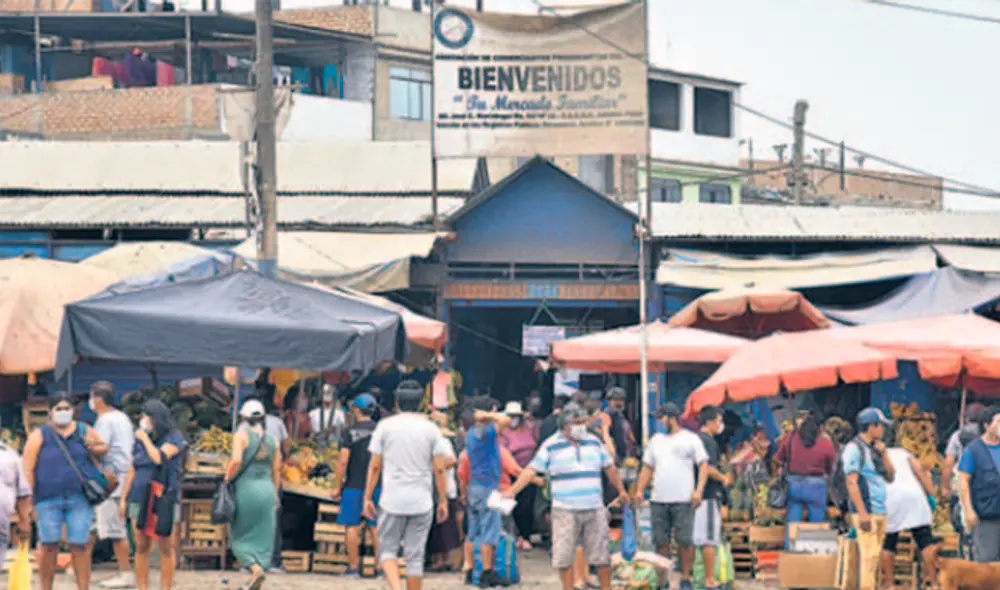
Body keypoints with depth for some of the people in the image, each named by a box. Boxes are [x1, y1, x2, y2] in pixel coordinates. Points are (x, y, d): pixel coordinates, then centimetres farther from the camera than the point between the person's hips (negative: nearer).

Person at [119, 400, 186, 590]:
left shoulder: (173, 438, -4)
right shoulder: (139, 441, 10)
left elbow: (159, 458, -21)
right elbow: (132, 471, 14)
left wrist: (145, 438, -9)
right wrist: (123, 499, 10)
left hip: (163, 499, -4)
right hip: (139, 499, 4)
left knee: (165, 546, -2)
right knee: (141, 547, 3)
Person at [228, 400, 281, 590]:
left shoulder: (242, 435, -7)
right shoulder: (272, 439, 8)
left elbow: (236, 461, -21)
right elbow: (276, 470, 11)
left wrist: (227, 480, -5)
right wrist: (275, 494, 21)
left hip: (245, 490, -4)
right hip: (266, 489, 4)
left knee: (240, 537, 7)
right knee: (262, 538, 8)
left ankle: (255, 569, -17)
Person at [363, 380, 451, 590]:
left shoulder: (385, 426, 0)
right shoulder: (430, 429, 2)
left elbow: (374, 466, 0)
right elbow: (439, 469, -1)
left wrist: (368, 497, 7)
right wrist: (443, 501, 6)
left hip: (392, 500, -1)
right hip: (422, 502, 1)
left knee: (387, 549, 8)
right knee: (415, 556, 7)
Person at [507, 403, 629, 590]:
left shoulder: (594, 442, 9)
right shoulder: (551, 446, -1)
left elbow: (610, 468, 20)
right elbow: (532, 470, -6)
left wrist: (621, 490, 25)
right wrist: (512, 491, -17)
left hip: (595, 509, 3)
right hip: (565, 510, -3)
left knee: (601, 553, 5)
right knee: (564, 555, -3)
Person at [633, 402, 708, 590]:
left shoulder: (691, 439, 3)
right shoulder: (656, 440, 17)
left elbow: (703, 466, 0)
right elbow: (647, 467, 19)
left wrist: (698, 490, -11)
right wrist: (640, 490, 8)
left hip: (683, 500, -4)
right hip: (658, 500, 4)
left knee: (685, 541, -6)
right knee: (661, 541, 4)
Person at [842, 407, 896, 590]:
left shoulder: (874, 448, 16)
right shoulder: (854, 448, -9)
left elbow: (890, 477, 15)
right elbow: (852, 483, -15)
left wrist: (883, 454, 1)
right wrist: (863, 514, -20)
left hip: (880, 512, 8)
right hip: (866, 512, -8)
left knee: (876, 558, 9)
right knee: (869, 557, -13)